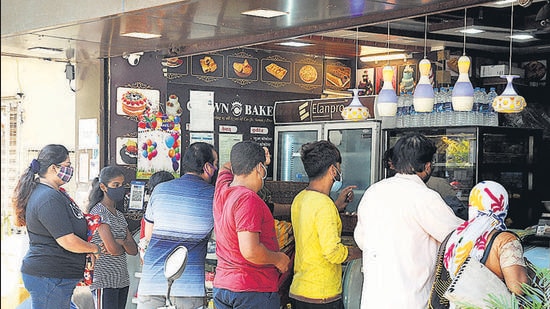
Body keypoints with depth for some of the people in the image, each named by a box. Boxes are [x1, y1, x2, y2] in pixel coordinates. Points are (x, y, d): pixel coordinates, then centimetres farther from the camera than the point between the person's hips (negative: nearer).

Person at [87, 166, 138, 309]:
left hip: (122, 280, 8)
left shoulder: (119, 215, 16)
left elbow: (134, 250, 8)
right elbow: (112, 249, -18)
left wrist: (122, 242, -12)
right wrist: (124, 248, 3)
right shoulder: (98, 211, -10)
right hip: (104, 281, -8)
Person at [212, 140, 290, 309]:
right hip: (253, 290, -8)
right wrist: (278, 259, -11)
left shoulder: (222, 190, 6)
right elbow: (250, 251, -26)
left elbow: (227, 167, 32)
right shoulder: (248, 200, -19)